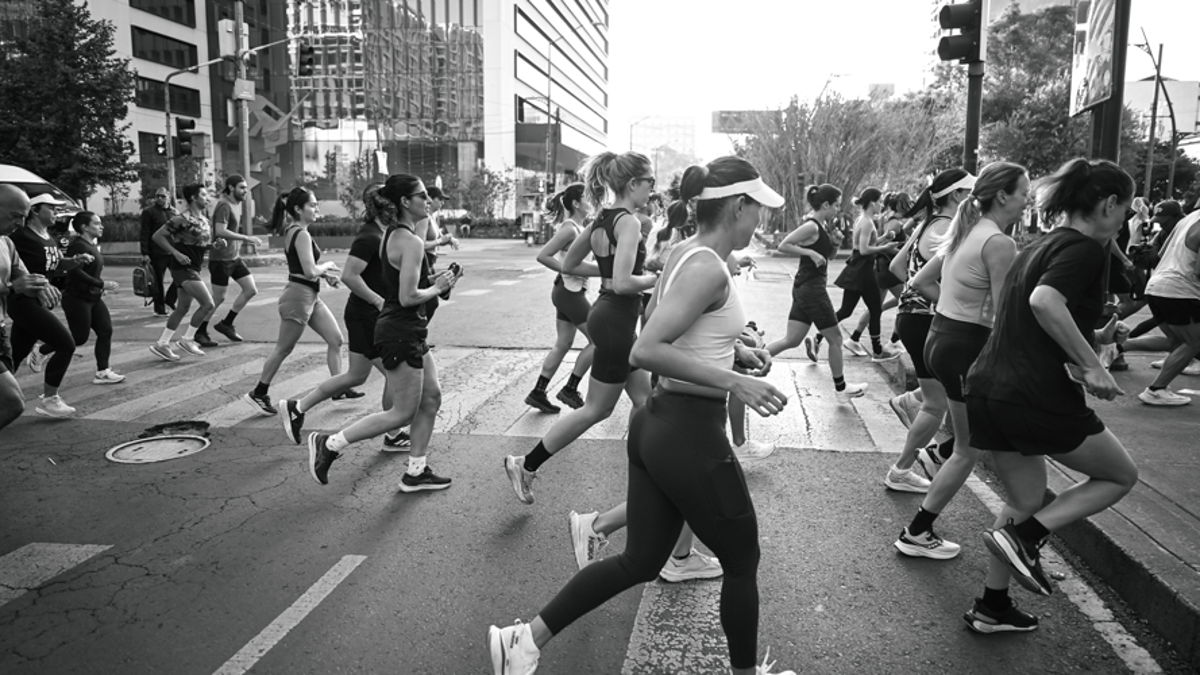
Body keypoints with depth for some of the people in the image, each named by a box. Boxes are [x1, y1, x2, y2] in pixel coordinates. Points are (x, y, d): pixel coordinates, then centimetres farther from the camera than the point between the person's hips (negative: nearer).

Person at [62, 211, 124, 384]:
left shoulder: (93, 244, 12)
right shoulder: (77, 245, -15)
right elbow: (76, 273, -23)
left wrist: (101, 288, 11)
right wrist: (102, 284, -23)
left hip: (93, 297, 9)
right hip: (77, 298, -9)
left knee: (106, 331, 1)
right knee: (80, 338, -3)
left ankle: (102, 372, 4)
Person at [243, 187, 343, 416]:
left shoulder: (291, 231, 11)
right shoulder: (302, 235, -18)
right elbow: (310, 271, -24)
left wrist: (326, 274, 6)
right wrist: (328, 266, -6)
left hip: (310, 296, 10)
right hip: (299, 295, -10)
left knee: (335, 340, 10)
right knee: (283, 349, 2)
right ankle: (258, 394, 14)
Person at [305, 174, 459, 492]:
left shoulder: (393, 235, 11)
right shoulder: (412, 242, -19)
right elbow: (408, 297, -24)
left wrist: (432, 279, 10)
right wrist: (437, 288, -8)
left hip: (408, 332, 10)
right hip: (401, 333, -10)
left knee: (431, 398, 13)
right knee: (403, 412, 0)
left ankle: (416, 472, 22)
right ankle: (329, 444, 9)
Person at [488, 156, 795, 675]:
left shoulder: (685, 253, 9)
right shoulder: (708, 269, -19)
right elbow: (645, 351, -28)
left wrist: (734, 351, 14)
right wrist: (733, 381, -26)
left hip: (656, 424, 9)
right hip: (691, 434, -9)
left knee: (641, 561, 17)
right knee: (742, 562, 13)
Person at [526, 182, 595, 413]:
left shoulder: (578, 227, 10)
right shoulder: (570, 228, -18)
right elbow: (543, 256, -24)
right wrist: (570, 271, -22)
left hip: (568, 292, 9)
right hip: (570, 292, -9)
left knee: (563, 344, 14)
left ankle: (538, 393, 19)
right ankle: (570, 389, 8)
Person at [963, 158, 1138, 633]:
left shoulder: (1039, 247, 17)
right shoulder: (1087, 249, -10)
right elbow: (1045, 301, -29)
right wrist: (1092, 365, -22)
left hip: (987, 388, 8)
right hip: (1039, 399, -8)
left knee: (1026, 500, 21)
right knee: (1121, 476, 16)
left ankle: (991, 608, 26)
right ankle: (1023, 536, 0)